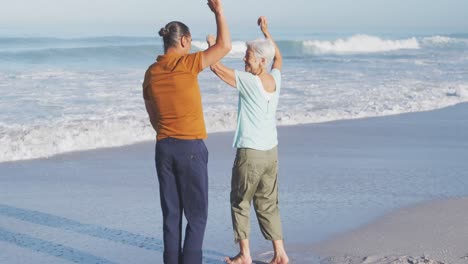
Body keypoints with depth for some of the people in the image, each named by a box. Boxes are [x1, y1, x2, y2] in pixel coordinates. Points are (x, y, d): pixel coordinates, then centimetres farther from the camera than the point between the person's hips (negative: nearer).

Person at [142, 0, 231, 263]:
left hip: (164, 148, 6)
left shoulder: (151, 73, 6)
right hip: (191, 147, -6)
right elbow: (225, 46, -11)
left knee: (171, 214, 11)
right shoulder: (186, 64, -13)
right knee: (196, 216, 3)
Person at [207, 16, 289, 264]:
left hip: (250, 153, -6)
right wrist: (266, 31, 32)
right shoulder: (275, 79, 3)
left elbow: (216, 67, -13)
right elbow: (278, 57, 26)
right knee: (268, 204, 14)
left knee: (240, 202, 9)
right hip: (271, 152, 6)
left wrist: (211, 45, 4)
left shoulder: (249, 82, -16)